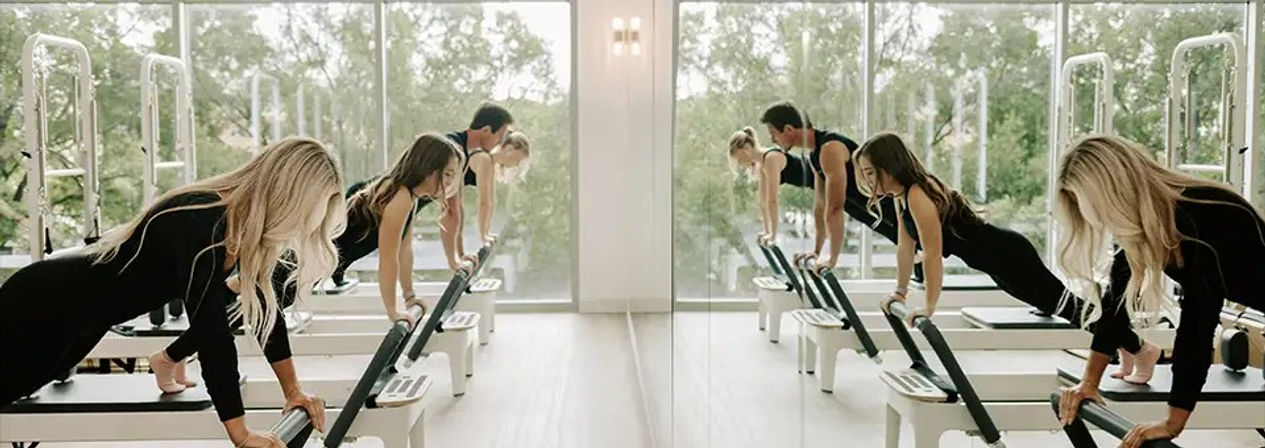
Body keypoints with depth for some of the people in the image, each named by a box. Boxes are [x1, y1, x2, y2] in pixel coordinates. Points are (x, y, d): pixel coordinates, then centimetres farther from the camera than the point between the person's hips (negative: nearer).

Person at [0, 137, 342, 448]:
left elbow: (263, 307, -1)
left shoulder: (246, 221, -10)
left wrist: (292, 390, 1)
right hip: (43, 305, -9)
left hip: (83, 315, 9)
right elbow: (212, 332, -39)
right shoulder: (202, 224, -36)